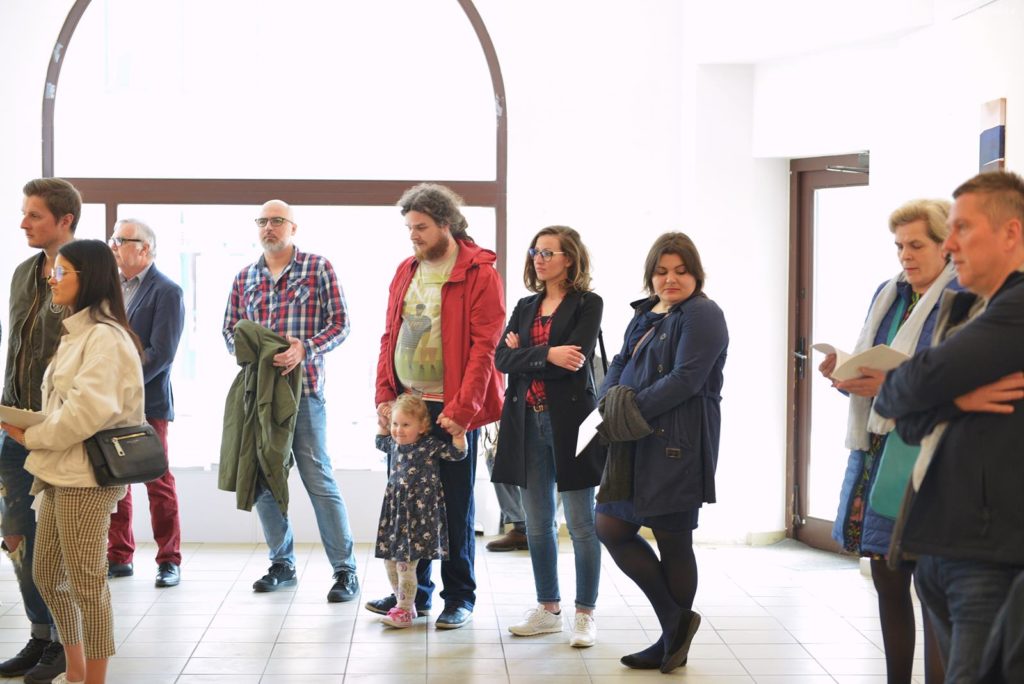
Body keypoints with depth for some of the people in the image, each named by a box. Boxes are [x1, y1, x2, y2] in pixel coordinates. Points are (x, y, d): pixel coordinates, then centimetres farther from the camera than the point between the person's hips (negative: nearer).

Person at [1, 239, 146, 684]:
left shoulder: (104, 336, -14)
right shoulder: (75, 333, 17)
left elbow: (90, 409, -22)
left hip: (86, 477, -10)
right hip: (59, 472, 10)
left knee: (85, 582, -1)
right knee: (47, 576, 16)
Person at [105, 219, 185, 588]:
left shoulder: (167, 292, -7)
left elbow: (161, 353, -15)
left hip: (147, 403, -6)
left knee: (158, 483, 3)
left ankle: (169, 561, 11)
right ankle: (118, 557, 18)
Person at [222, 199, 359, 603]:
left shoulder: (318, 268, 1)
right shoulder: (244, 278, 13)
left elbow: (339, 324, -3)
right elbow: (230, 328, 16)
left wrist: (304, 348, -18)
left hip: (303, 388, -5)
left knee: (319, 479, -5)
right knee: (263, 479, 8)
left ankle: (345, 570, 1)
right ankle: (282, 563, 22)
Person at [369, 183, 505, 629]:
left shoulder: (479, 274, -7)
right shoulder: (405, 272, 12)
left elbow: (484, 346, -13)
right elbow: (389, 337, 13)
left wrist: (462, 409, -18)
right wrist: (384, 396, 2)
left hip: (453, 410, -6)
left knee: (455, 504, 3)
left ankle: (459, 597, 14)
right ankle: (414, 592, 23)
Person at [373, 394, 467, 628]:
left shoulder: (430, 446, -9)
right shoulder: (394, 444, 10)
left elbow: (457, 453, -10)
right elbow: (381, 442, 32)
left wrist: (458, 434, -23)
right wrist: (382, 424, 25)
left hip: (419, 513, -7)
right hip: (395, 510, 7)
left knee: (405, 562, -9)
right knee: (389, 559, 10)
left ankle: (404, 611, 1)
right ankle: (405, 605, 24)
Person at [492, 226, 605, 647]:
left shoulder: (588, 304, -1)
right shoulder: (525, 307, 15)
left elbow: (574, 359, -15)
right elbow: (502, 359, 1)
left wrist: (524, 354, -7)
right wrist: (546, 354, -13)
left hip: (570, 420, -5)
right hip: (529, 422, 6)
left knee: (580, 523, 0)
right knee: (538, 524, 10)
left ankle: (585, 615, 9)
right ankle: (547, 610, 21)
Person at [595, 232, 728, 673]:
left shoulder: (702, 315, -8)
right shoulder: (644, 314, 18)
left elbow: (686, 378, -18)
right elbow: (619, 365, 13)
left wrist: (635, 408, -17)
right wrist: (611, 401, -8)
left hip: (677, 448, -8)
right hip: (635, 446, 9)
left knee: (673, 541, 0)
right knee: (610, 528, 5)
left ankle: (674, 637, 16)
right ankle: (675, 621, 17)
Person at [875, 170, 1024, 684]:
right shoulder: (958, 310, 17)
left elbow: (921, 383, -20)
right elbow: (910, 421, 9)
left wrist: (885, 391, 4)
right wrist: (956, 399, -13)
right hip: (936, 545, 9)